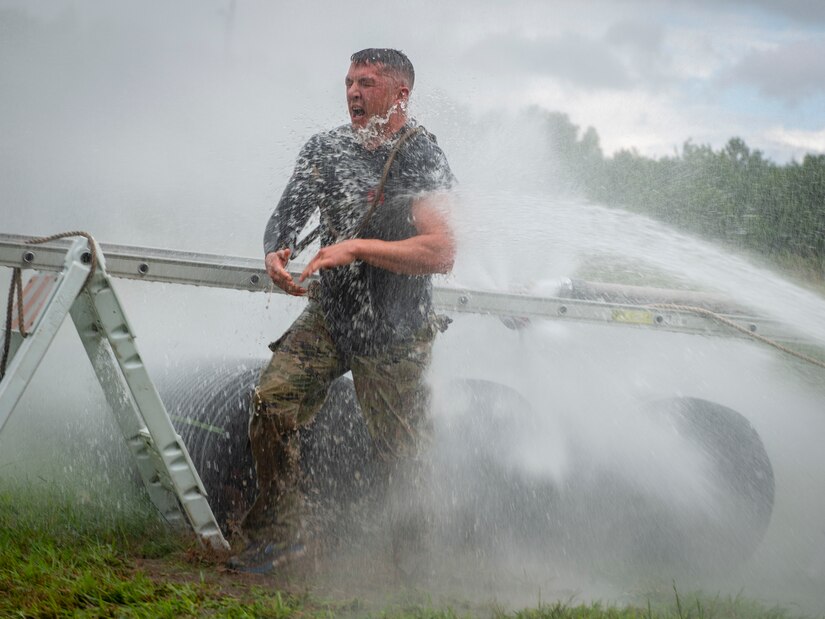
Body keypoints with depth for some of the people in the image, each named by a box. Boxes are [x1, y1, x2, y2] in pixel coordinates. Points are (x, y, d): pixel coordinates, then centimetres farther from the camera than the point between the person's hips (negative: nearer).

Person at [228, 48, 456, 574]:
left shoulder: (423, 159, -12)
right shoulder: (326, 148, 7)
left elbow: (442, 253, -23)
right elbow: (289, 212, 6)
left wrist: (357, 247, -27)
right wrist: (276, 253, -18)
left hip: (394, 334, -4)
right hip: (328, 318, 4)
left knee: (402, 458, 3)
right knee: (273, 403, -17)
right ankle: (281, 532, -4)